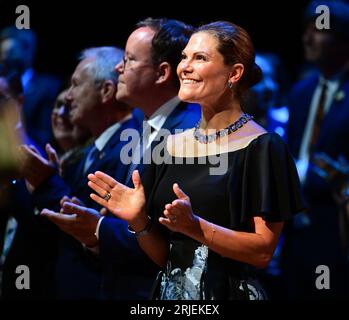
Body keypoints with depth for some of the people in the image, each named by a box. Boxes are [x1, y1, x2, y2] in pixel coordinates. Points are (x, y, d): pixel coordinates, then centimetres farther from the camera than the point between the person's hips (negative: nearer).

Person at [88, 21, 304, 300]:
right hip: (171, 293, 5)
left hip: (231, 291, -5)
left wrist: (194, 226, -24)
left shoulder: (261, 147, -10)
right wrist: (139, 223, -9)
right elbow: (164, 257, 8)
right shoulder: (172, 145, 5)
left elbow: (263, 251, -14)